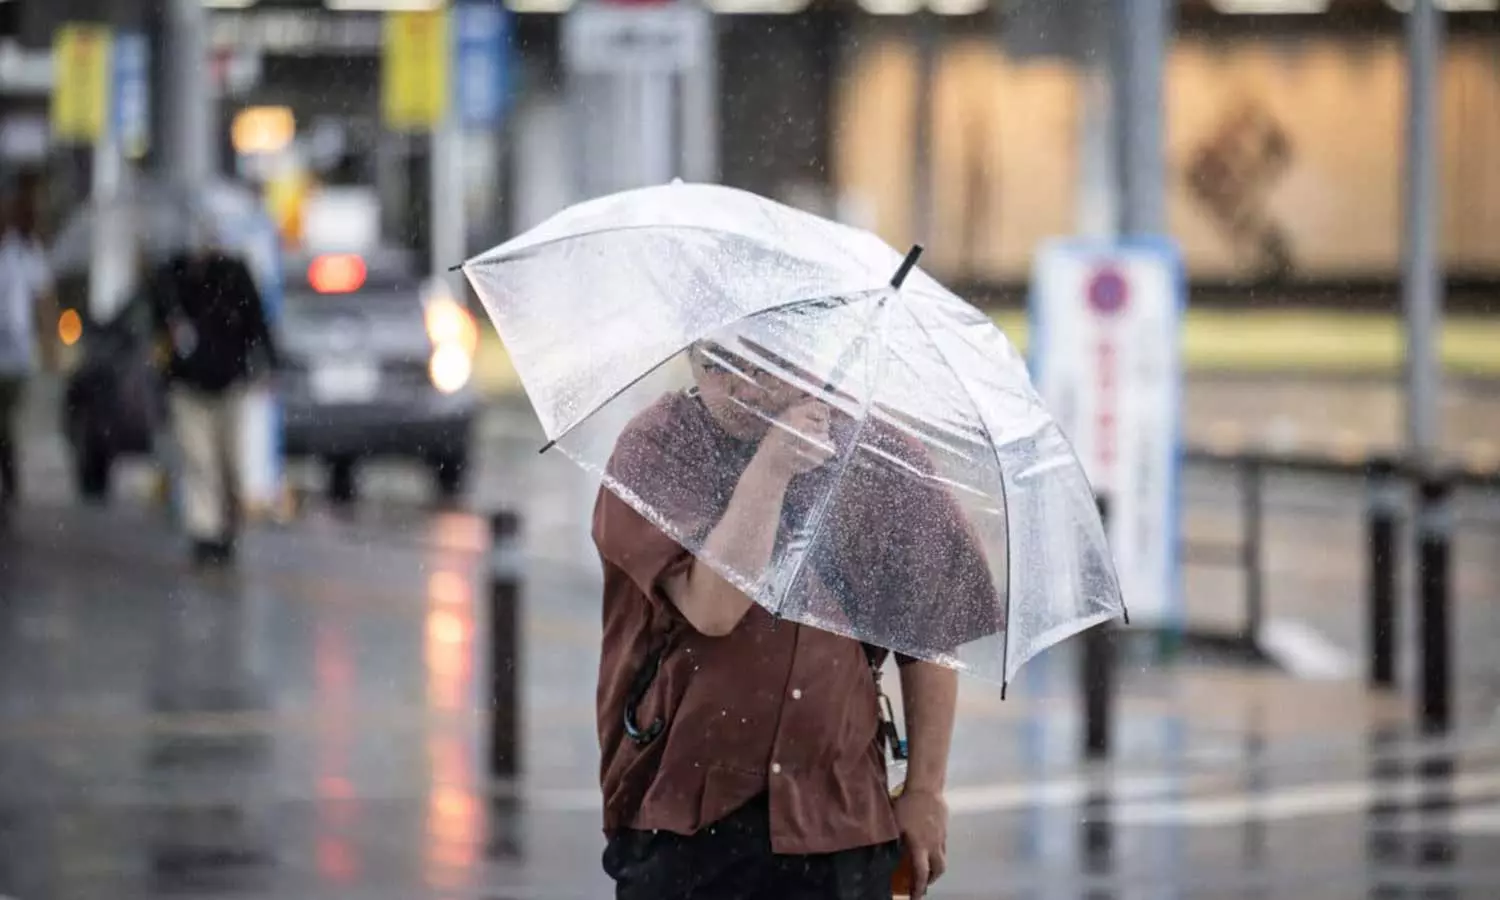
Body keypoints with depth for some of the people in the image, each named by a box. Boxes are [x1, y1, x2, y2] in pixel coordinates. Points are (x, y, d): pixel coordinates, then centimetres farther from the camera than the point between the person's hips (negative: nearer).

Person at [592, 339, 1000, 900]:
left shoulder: (881, 457, 4)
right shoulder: (655, 450, -4)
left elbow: (929, 635, 10)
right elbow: (712, 608, -19)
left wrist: (925, 790, 7)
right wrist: (770, 470, -21)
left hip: (838, 817, 2)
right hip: (680, 813, -2)